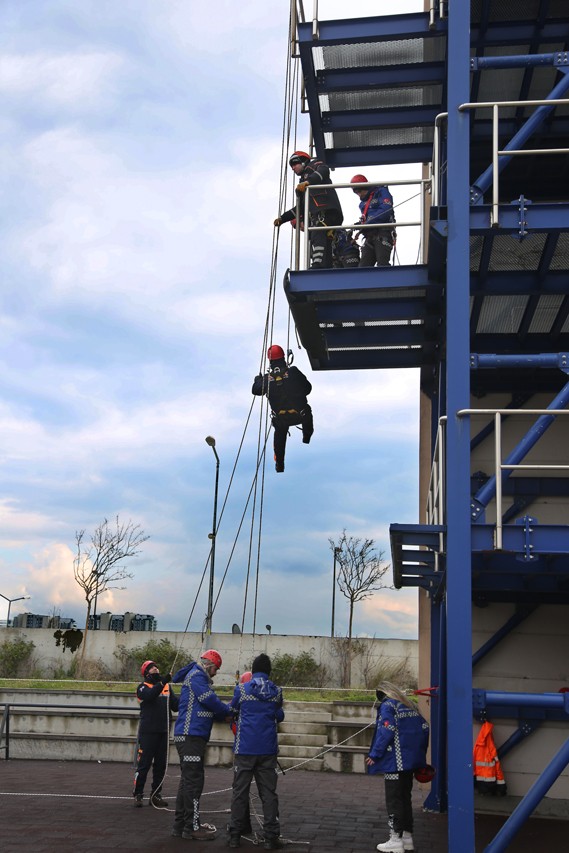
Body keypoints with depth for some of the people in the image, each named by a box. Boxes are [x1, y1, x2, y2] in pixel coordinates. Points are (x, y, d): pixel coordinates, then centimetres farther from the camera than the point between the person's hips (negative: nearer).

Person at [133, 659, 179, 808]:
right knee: (144, 764, -3)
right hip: (148, 731, -5)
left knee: (161, 765, 10)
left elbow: (175, 706, 9)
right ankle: (138, 795, 8)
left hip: (164, 731, 5)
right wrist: (162, 682, -33)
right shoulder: (143, 687, 0)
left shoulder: (167, 687, 14)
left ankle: (155, 795, 20)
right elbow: (149, 695, -23)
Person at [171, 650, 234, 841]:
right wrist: (230, 712, 0)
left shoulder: (198, 677, 22)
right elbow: (211, 701, -15)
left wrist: (224, 714, 7)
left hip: (191, 737, 11)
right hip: (191, 736, -11)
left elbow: (207, 707, 22)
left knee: (188, 780, 14)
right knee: (194, 780, -7)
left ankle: (180, 825, 20)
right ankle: (192, 827, -4)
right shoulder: (197, 676, -10)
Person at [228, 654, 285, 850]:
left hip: (245, 748, -1)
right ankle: (271, 837, 3)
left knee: (240, 791, 6)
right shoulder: (276, 692, 2)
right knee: (268, 792, 5)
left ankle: (235, 835, 9)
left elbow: (232, 711, 12)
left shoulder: (242, 689, -4)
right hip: (268, 749, 1)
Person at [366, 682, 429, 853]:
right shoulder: (409, 705, 14)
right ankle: (407, 836, 21)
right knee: (405, 797, 16)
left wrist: (374, 755, -14)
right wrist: (420, 753, 19)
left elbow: (386, 731, -19)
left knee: (394, 800, -1)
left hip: (395, 761, -7)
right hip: (411, 760, 7)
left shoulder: (387, 705, -7)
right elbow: (424, 727, 13)